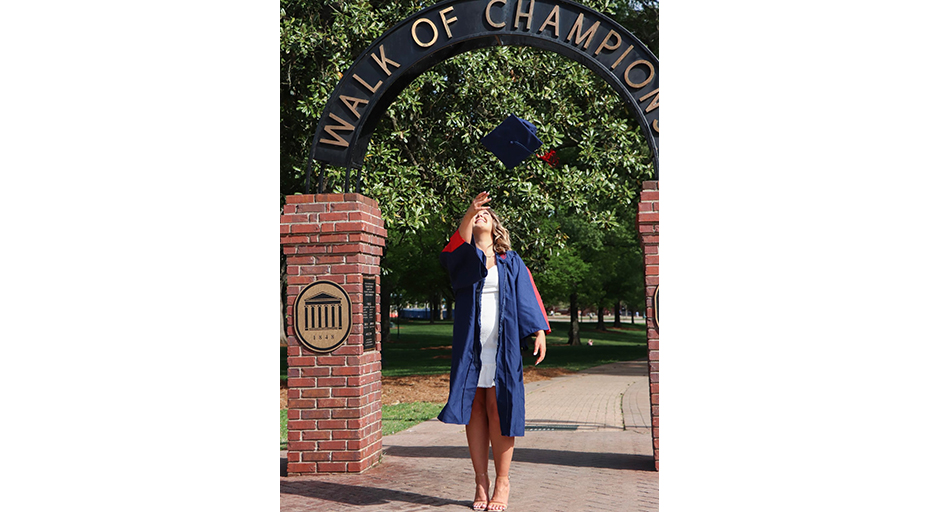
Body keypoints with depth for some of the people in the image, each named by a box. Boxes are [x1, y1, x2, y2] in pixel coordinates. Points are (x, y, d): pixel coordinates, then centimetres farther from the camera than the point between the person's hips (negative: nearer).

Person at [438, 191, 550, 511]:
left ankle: (502, 481, 3)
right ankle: (481, 482, 8)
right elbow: (454, 249, -14)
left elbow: (528, 294, 6)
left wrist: (538, 331, -9)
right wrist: (469, 212, -30)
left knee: (498, 409, -3)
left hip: (502, 345, 0)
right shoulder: (463, 256, 10)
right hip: (470, 344, 1)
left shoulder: (511, 262, 13)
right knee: (475, 409, 1)